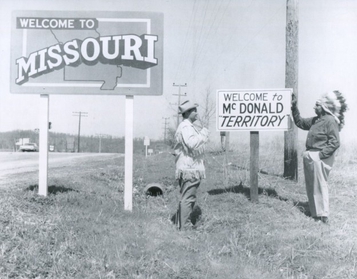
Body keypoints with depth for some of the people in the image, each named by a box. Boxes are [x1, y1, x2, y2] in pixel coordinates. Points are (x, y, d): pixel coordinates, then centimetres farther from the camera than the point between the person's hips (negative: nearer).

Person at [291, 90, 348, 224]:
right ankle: (315, 213, 24)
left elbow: (335, 142, -19)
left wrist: (320, 155, -21)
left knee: (319, 186, -3)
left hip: (319, 159, -9)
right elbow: (300, 122, 24)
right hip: (310, 157, 9)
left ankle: (323, 215, 6)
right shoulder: (316, 120, 12)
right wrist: (294, 107, 15)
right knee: (310, 186, 14)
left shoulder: (330, 121, -14)